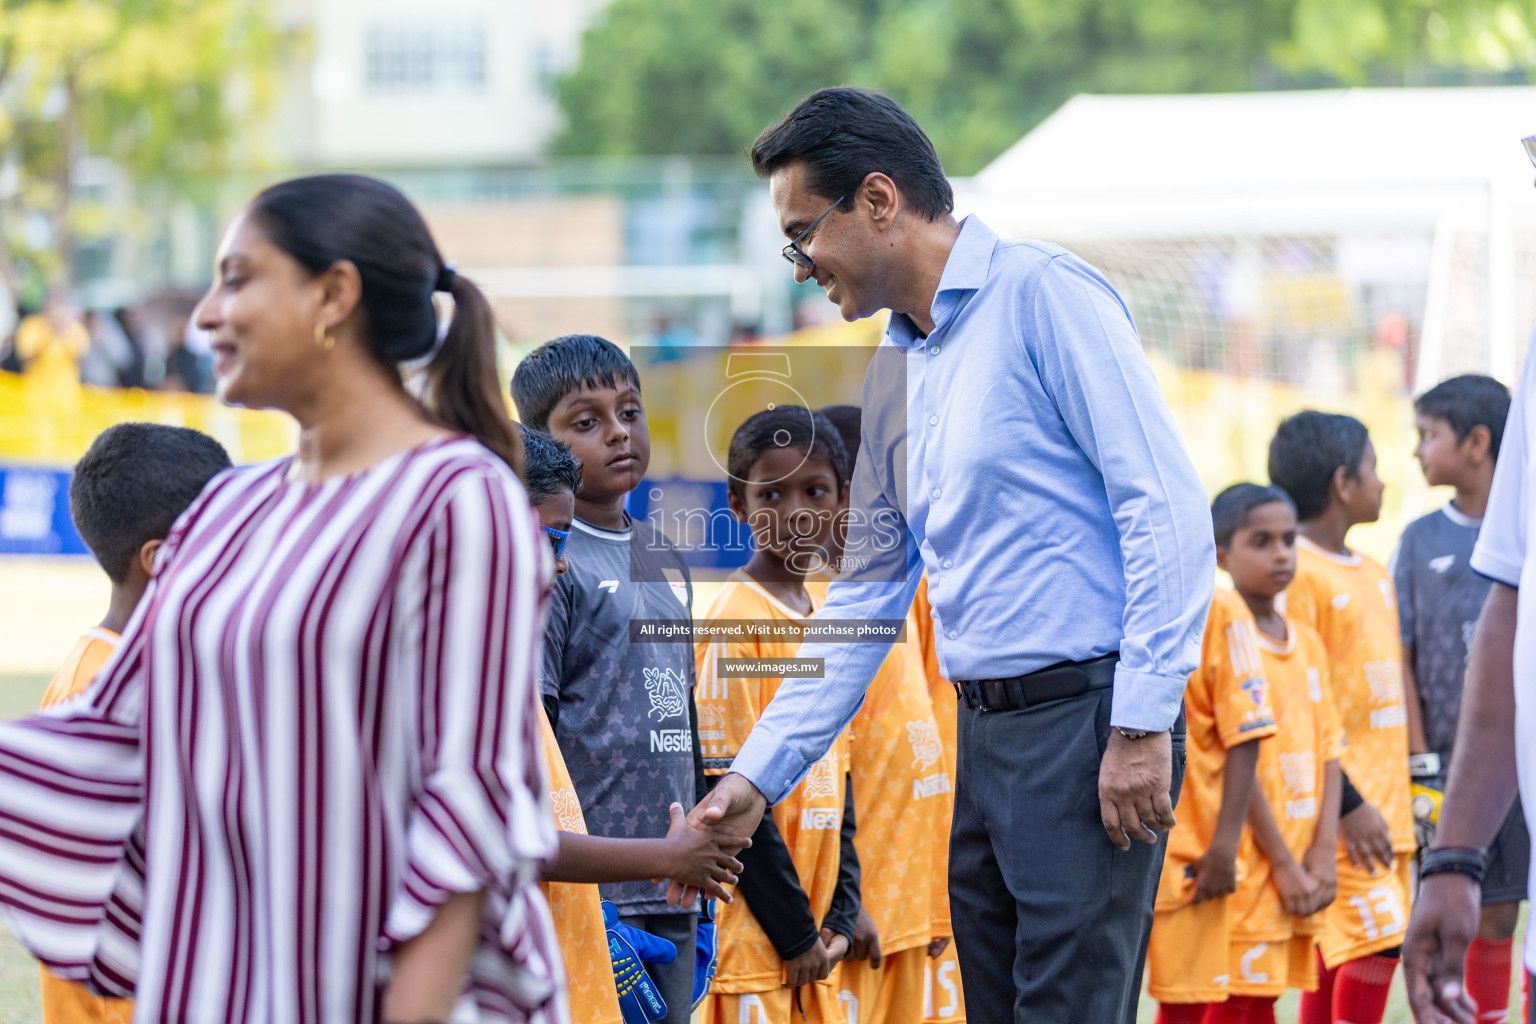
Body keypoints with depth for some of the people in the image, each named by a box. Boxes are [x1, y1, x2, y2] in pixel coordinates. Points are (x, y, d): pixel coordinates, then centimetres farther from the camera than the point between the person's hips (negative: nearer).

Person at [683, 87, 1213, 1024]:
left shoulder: (1042, 295, -9)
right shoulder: (893, 374, 17)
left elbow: (1167, 508, -15)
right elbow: (869, 595, 23)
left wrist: (1143, 725, -19)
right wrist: (759, 774, 19)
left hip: (1088, 712, -9)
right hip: (985, 733, 9)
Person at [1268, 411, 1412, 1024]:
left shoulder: (1373, 576, 17)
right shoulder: (1299, 573, -11)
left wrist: (1401, 798, 19)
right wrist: (1346, 802, -20)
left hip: (1383, 804, 8)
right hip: (1342, 811, -8)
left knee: (1340, 953, 8)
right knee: (1377, 943, -14)